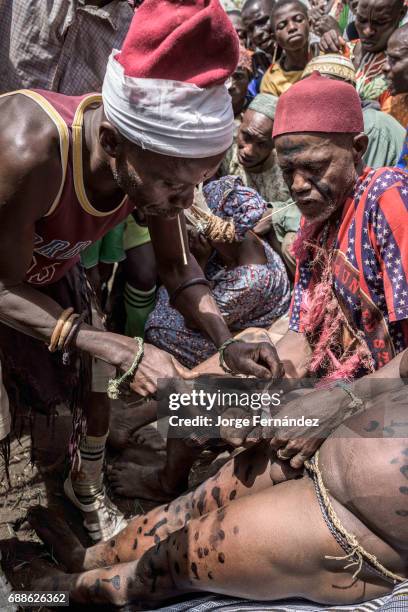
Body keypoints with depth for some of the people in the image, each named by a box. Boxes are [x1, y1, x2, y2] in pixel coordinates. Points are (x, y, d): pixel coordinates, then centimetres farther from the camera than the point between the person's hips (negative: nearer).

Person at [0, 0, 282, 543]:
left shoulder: (158, 157, -25)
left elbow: (176, 265, -9)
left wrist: (227, 344, -24)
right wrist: (121, 351, -37)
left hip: (51, 270, 5)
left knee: (94, 392, 12)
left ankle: (88, 490, 41)